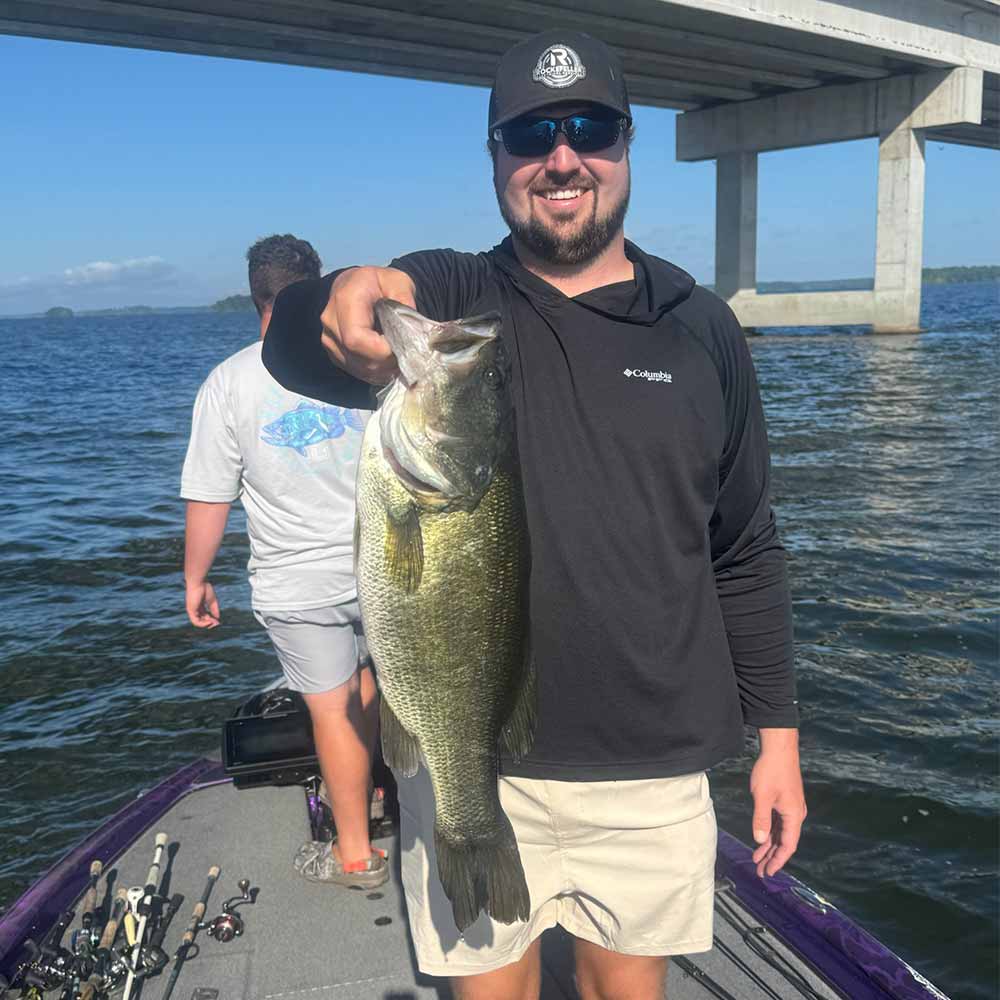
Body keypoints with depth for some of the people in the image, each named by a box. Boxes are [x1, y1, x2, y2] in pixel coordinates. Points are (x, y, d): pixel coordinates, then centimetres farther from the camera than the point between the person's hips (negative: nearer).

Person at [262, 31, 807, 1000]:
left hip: (654, 773, 2)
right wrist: (348, 296, -45)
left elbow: (745, 553, 6)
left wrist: (777, 733, 5)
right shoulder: (446, 300, -2)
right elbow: (292, 347, -22)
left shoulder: (700, 329, 3)